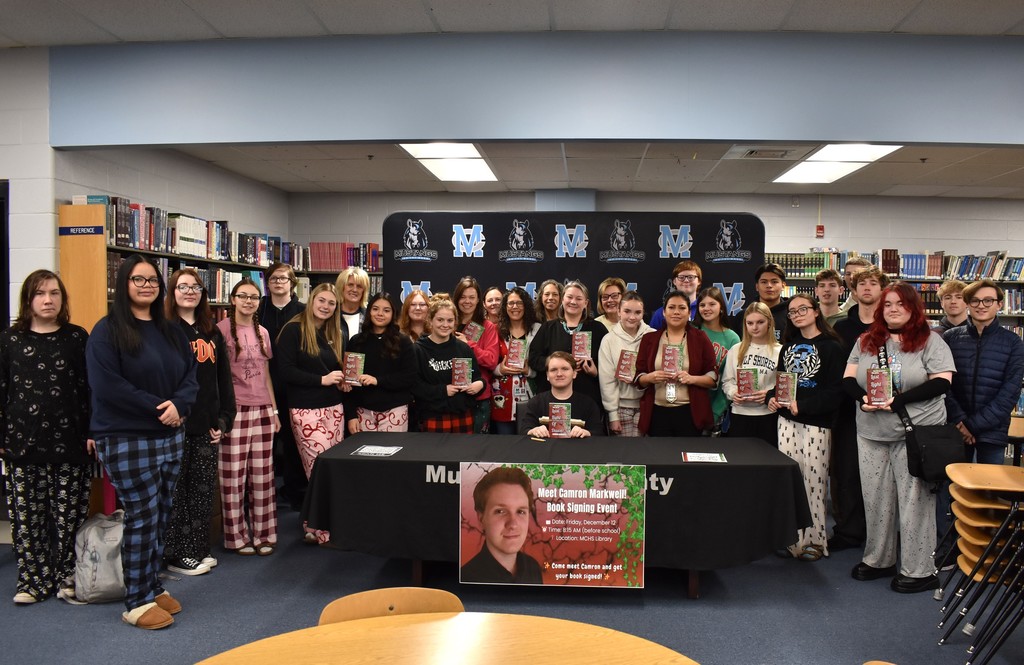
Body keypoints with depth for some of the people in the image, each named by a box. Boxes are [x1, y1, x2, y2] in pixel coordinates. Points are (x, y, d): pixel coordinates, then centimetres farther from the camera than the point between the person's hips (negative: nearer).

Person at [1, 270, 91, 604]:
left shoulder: (77, 337, 4)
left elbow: (89, 388, 4)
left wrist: (91, 433, -1)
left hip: (68, 440, -1)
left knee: (69, 514, 2)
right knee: (27, 515, 4)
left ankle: (67, 577, 16)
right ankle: (34, 580, 17)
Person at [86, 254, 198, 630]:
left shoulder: (170, 331, 13)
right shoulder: (108, 330, -7)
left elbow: (190, 376, 10)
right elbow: (106, 385, -16)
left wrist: (178, 405, -11)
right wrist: (157, 407, -18)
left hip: (170, 437, 7)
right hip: (126, 441, -6)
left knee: (161, 515, 11)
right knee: (141, 517, -3)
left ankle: (154, 587, 25)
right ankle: (137, 602, 9)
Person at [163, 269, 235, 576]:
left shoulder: (212, 333, 14)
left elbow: (223, 380, 14)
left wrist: (224, 419, 8)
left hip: (206, 424, 6)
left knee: (204, 488, 11)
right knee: (176, 490, 2)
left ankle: (198, 549, 23)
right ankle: (176, 554, 12)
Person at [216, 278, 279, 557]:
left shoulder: (262, 332, 13)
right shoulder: (221, 329, -4)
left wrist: (275, 409, 16)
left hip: (262, 410, 5)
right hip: (234, 411, -5)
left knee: (263, 476, 8)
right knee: (234, 477, 1)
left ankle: (264, 534, 18)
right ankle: (237, 537, 14)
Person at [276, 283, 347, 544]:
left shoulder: (334, 334, 17)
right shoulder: (293, 330, -4)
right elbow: (286, 370, -12)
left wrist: (343, 381, 5)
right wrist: (322, 380, -16)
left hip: (334, 408, 7)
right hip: (305, 410, -6)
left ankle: (315, 524, 16)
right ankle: (320, 529, 6)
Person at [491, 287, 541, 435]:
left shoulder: (537, 329, 4)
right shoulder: (497, 330, 7)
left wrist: (529, 371, -14)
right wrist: (499, 369, -12)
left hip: (528, 396, -1)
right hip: (503, 399, 1)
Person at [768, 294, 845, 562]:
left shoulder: (830, 346, -6)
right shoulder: (788, 346, 15)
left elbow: (834, 390, -13)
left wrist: (801, 405, -21)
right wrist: (772, 397, 0)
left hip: (816, 423, -6)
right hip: (787, 420, 6)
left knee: (813, 480, -1)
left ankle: (815, 540, 12)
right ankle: (793, 537, 17)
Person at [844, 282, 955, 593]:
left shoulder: (930, 341, -2)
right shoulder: (866, 341, 11)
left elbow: (942, 381, -11)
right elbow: (849, 378, 9)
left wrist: (898, 399, -20)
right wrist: (862, 397, -13)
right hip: (872, 433, 5)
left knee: (914, 500, -1)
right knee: (875, 500, 12)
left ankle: (918, 570, 11)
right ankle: (877, 560, 25)